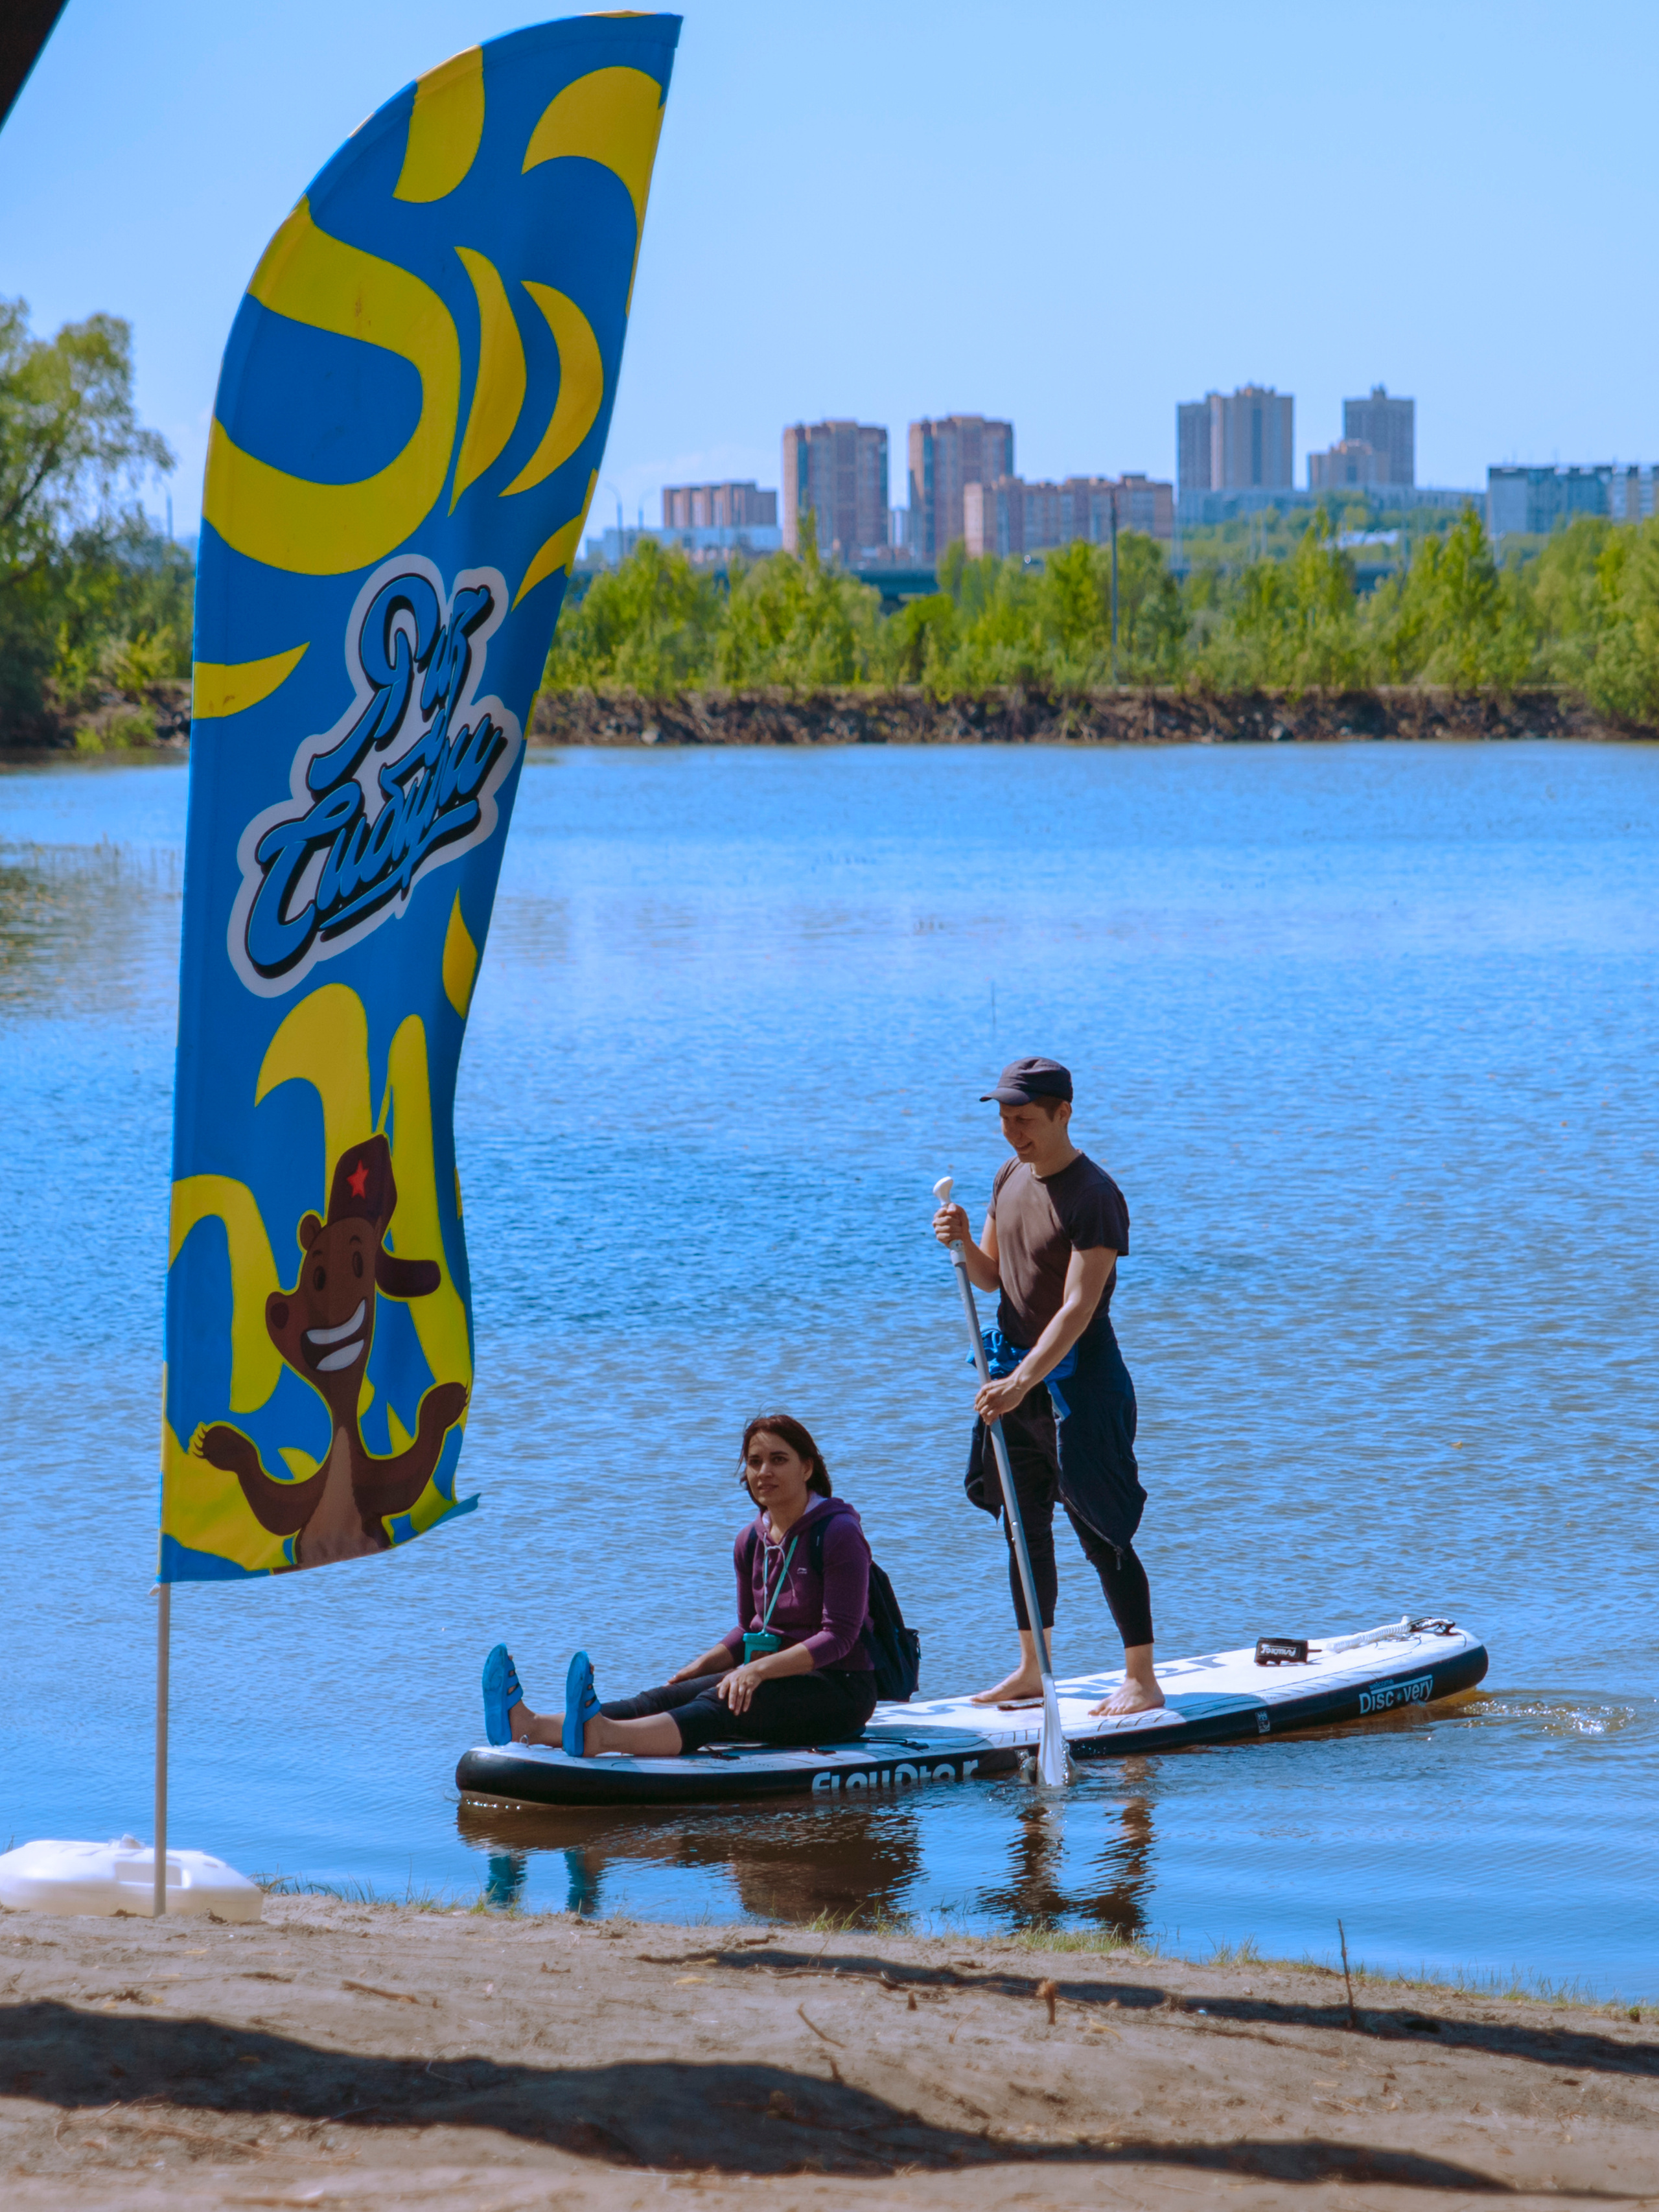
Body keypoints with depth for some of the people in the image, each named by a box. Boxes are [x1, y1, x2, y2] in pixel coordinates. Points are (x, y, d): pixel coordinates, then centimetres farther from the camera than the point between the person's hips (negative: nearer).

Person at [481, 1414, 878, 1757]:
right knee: (667, 1696, -17)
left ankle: (601, 1737, -61)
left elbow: (839, 1636, -18)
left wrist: (761, 1668, -26)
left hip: (842, 1691, -7)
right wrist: (701, 1666, 3)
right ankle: (530, 1726, -38)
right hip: (778, 1678, 7)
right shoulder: (751, 1541, 11)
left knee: (718, 1704, -33)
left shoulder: (838, 1533, -12)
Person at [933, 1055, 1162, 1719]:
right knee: (1025, 1528, 14)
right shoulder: (1010, 1177, 7)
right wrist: (963, 1243, -7)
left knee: (1102, 1535, -6)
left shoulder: (1094, 1196, -19)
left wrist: (1022, 1382, -32)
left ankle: (1142, 1680, 0)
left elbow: (1079, 1308, -24)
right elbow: (990, 1278, 15)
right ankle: (1032, 1671, 24)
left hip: (1077, 1378, -8)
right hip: (1018, 1372, 8)